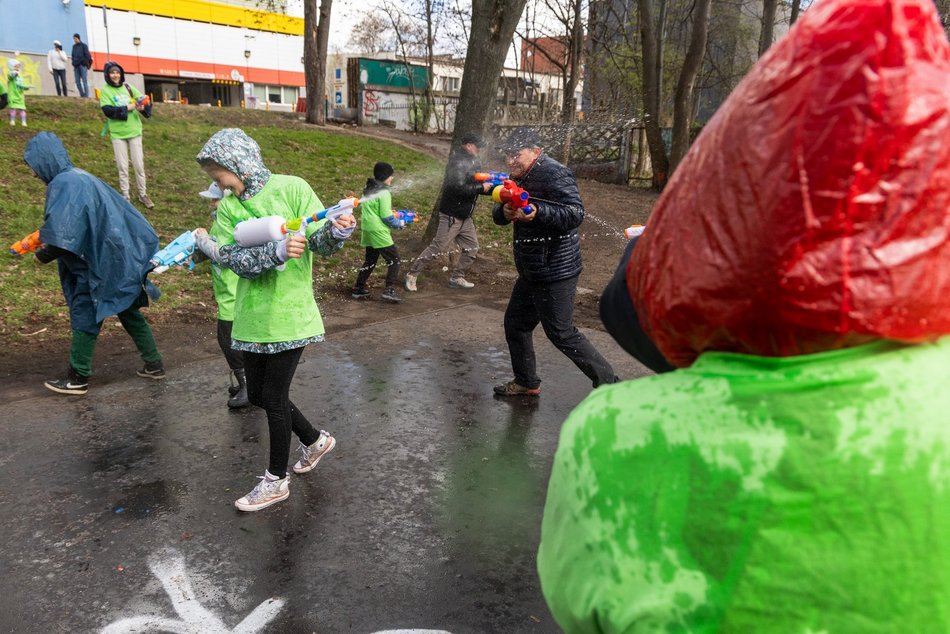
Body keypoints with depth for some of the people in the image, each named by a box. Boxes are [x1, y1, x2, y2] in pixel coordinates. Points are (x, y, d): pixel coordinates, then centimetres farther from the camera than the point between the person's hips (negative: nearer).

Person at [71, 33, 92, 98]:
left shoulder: (83, 45, 3)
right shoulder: (74, 46, 18)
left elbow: (87, 55, -3)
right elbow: (73, 56, 20)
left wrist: (87, 64, -10)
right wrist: (73, 64, 10)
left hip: (83, 65, -5)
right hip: (76, 66, 5)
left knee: (84, 81, -9)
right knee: (77, 82, 1)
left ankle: (86, 95, -10)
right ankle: (82, 95, 7)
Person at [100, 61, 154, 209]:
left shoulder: (128, 88, 7)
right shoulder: (105, 91, -1)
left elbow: (144, 101, 3)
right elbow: (108, 110, -13)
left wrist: (143, 107, -19)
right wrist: (127, 108, -20)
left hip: (134, 131, 2)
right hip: (118, 134, -2)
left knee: (139, 165, 5)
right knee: (123, 167, 3)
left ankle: (142, 194, 18)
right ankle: (125, 197, 12)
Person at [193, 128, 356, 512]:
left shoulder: (292, 188, -9)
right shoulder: (227, 208, 4)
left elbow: (321, 243, -10)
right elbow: (234, 260, -12)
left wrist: (338, 230, -33)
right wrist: (277, 252, -30)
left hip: (289, 314, -6)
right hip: (251, 317, 6)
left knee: (274, 397, 3)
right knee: (258, 395, 15)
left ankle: (276, 480, 23)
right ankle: (315, 440, 40)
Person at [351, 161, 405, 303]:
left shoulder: (368, 190, 12)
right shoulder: (383, 193, -14)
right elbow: (386, 217, -16)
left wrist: (390, 212, 18)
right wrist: (399, 224, -1)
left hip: (367, 230, 9)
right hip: (379, 232, -9)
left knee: (370, 260, 19)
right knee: (394, 259, 1)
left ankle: (358, 289, 20)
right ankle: (389, 290, -6)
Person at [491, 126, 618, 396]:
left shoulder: (554, 174, -17)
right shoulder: (519, 177, 12)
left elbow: (576, 213, -27)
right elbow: (498, 214, 9)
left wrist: (538, 212, -39)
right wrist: (505, 211, -14)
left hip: (555, 270, -10)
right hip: (531, 270, 10)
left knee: (561, 333, -6)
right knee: (515, 322, 17)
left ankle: (607, 382, 6)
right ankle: (526, 382, 32)